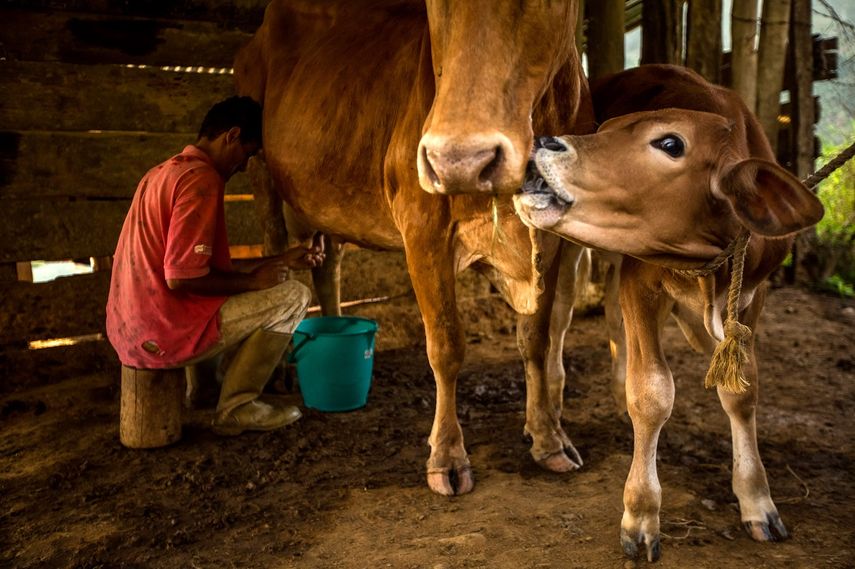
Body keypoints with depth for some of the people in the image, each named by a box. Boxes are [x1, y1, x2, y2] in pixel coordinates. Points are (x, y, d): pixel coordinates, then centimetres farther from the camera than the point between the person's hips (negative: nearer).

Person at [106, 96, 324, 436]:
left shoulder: (164, 172, 15)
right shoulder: (201, 179, -16)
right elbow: (181, 277, -23)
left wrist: (281, 261, 18)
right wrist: (252, 281, -9)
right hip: (163, 334, -10)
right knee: (293, 297, -6)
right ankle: (236, 408, 1)